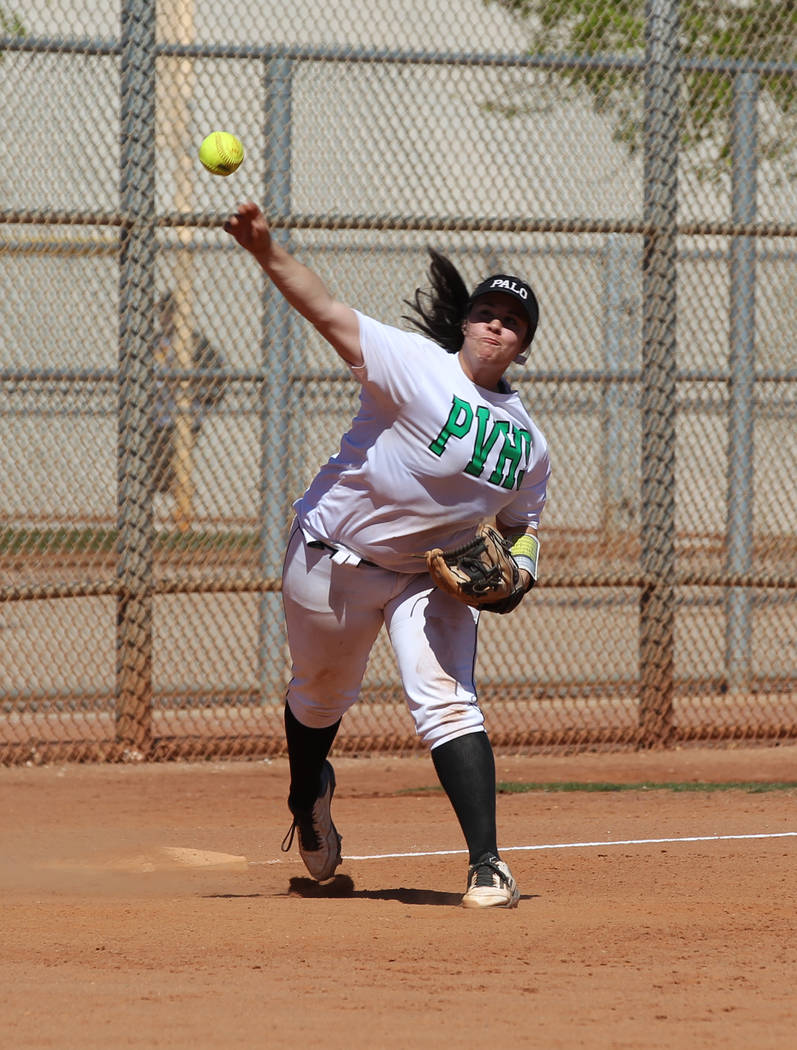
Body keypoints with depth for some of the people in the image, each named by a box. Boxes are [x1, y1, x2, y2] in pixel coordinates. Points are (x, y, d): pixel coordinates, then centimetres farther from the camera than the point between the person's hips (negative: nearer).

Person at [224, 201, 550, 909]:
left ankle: (487, 864, -21)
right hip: (333, 559, -2)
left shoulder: (528, 444, 0)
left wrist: (516, 571, -10)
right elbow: (328, 312, -29)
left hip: (431, 576, 2)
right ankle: (309, 793, 52)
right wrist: (267, 251, -44)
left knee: (447, 700, -17)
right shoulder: (416, 366, -17)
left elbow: (520, 525, 14)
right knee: (322, 693, 17)